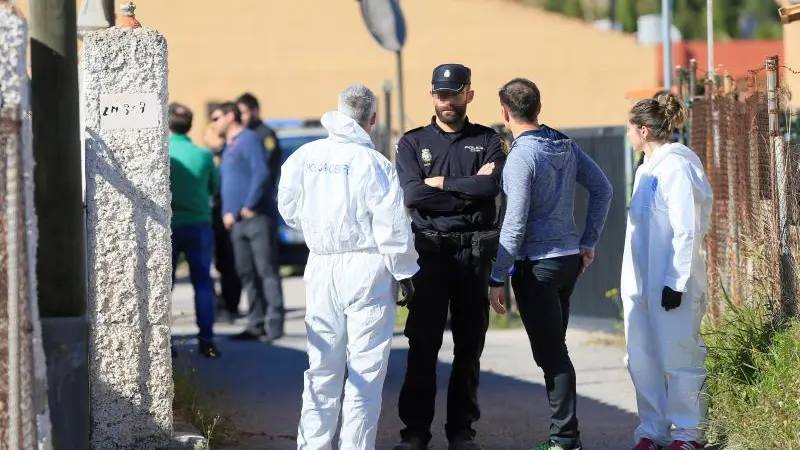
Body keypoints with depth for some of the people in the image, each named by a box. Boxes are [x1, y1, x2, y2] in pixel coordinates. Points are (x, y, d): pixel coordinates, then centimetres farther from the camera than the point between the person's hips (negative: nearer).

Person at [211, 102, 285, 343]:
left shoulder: (249, 140, -7)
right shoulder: (228, 146, 22)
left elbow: (261, 173, -18)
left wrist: (249, 205, -17)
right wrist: (227, 212, 10)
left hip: (257, 217, -9)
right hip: (237, 221, 9)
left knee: (266, 270, -10)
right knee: (247, 273, 8)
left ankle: (274, 324, -12)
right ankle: (257, 324, 12)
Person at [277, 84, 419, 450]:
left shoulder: (303, 157, 1)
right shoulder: (375, 164, -13)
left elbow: (288, 209, 12)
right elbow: (392, 227, -11)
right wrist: (405, 273, 0)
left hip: (321, 268, 5)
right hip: (367, 268, -5)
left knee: (323, 366, 12)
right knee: (366, 368, 3)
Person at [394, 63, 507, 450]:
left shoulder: (488, 141, 8)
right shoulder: (412, 143, 6)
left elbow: (492, 186, -10)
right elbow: (412, 194, -10)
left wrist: (443, 183, -8)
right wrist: (469, 190, -9)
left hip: (475, 253, 1)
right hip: (430, 252, -1)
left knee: (470, 345, 5)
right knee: (422, 345, -2)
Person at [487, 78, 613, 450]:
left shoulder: (521, 157, -16)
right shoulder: (566, 145, 7)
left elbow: (514, 224, -18)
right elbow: (602, 189, 11)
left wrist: (497, 279, -13)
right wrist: (588, 241, 15)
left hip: (537, 266, -8)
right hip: (570, 258, 8)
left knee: (550, 354, -4)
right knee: (555, 350, 14)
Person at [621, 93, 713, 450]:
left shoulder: (677, 167, -12)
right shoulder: (648, 168, 15)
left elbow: (686, 231, -16)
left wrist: (676, 282, -18)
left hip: (671, 284, -9)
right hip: (640, 283, 9)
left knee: (678, 357, -2)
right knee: (642, 360, 8)